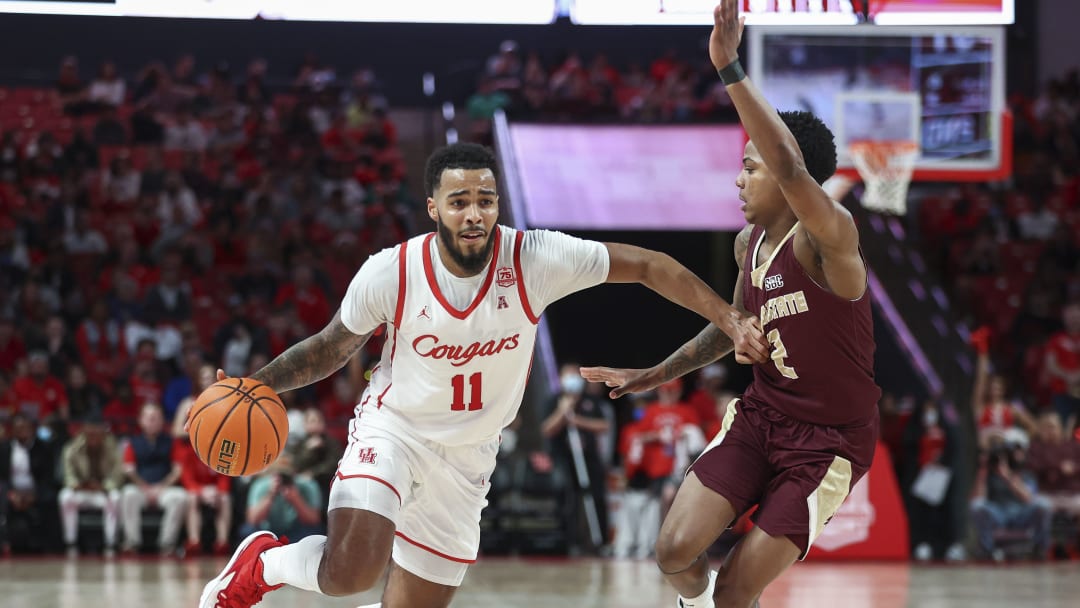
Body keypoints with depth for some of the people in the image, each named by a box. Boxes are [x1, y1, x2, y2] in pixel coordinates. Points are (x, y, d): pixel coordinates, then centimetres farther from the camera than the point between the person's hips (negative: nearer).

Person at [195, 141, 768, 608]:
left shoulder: (536, 260, -20)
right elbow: (331, 349, -1)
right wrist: (257, 384, -16)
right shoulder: (390, 274, -19)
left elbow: (648, 265, -10)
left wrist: (731, 320, -14)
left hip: (467, 453, 3)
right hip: (393, 427, -3)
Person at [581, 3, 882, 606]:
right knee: (675, 553, -5)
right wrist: (653, 376, 21)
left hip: (829, 441, -7)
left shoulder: (828, 239, -23)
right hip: (760, 416, 7)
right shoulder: (749, 242, 3)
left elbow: (792, 168, -45)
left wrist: (731, 70, -48)